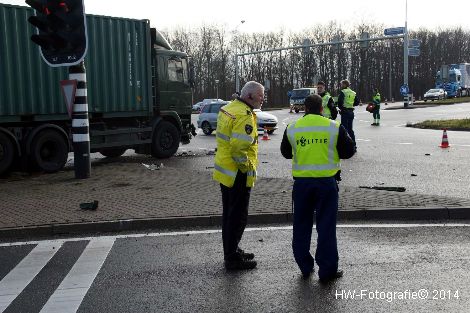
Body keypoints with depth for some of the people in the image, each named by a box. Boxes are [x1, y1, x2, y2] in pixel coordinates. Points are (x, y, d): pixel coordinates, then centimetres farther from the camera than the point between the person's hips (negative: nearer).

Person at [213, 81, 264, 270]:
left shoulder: (228, 108, 10)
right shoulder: (245, 116, -21)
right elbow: (239, 147, -30)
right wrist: (247, 167, -16)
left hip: (224, 170, 10)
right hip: (238, 174, -10)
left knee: (229, 213, 19)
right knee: (238, 216, 1)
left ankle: (231, 251, 33)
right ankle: (232, 259, 11)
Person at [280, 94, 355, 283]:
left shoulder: (292, 129, 0)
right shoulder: (334, 127, -5)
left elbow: (286, 153, 13)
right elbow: (348, 151, 3)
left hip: (301, 182, 2)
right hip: (326, 182, -1)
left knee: (301, 226, 15)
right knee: (326, 226, 5)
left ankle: (305, 267, 23)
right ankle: (327, 271, 9)